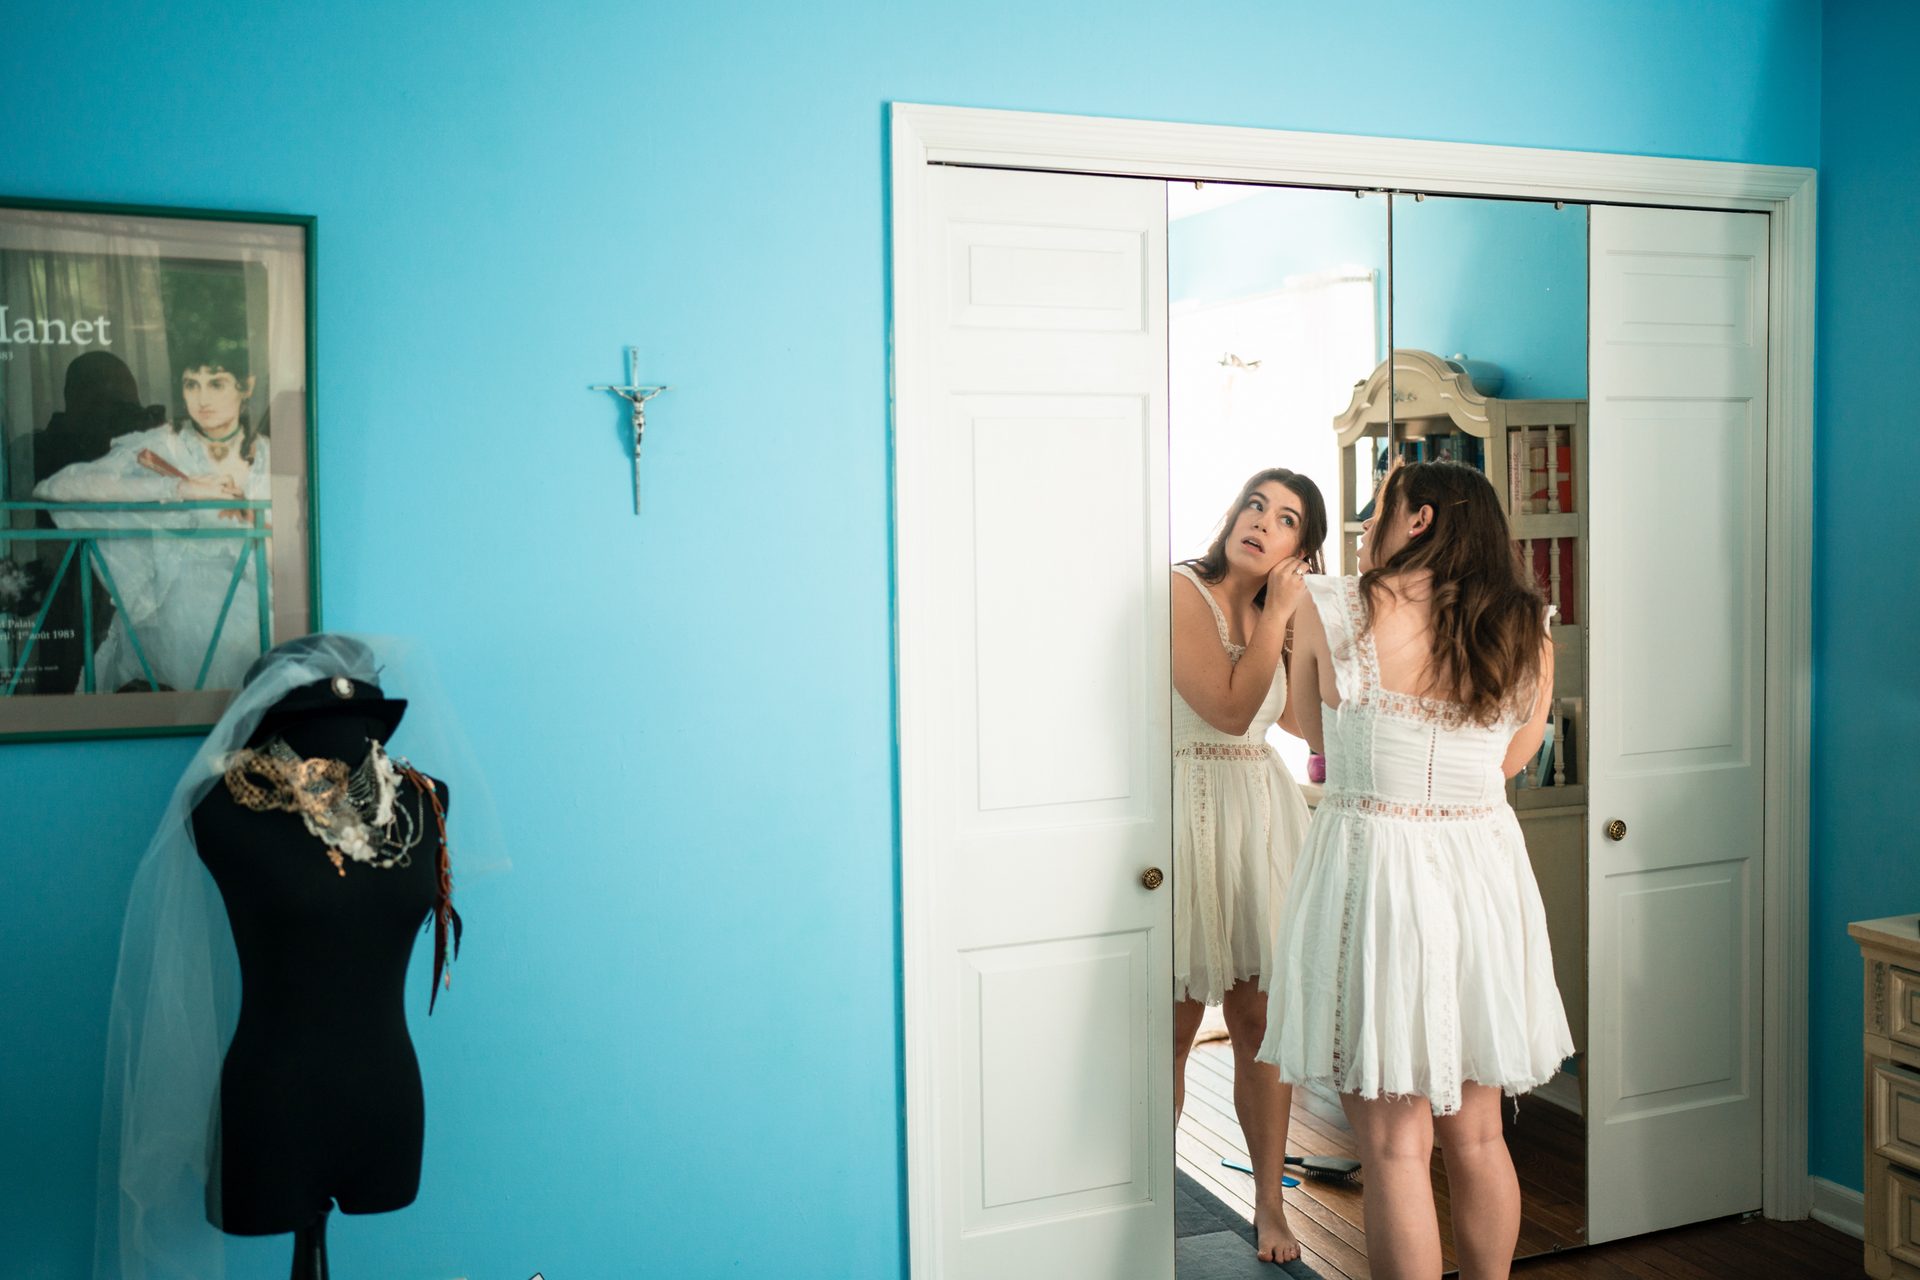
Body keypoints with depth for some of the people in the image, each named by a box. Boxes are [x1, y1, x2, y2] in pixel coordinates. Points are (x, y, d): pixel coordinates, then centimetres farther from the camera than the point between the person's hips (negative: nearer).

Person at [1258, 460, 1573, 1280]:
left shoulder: (1331, 612, -7)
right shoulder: (1525, 634, 4)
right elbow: (1506, 762, 14)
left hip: (1373, 867, -4)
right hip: (1484, 875, 5)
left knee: (1396, 1147, 4)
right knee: (1476, 1138, 18)